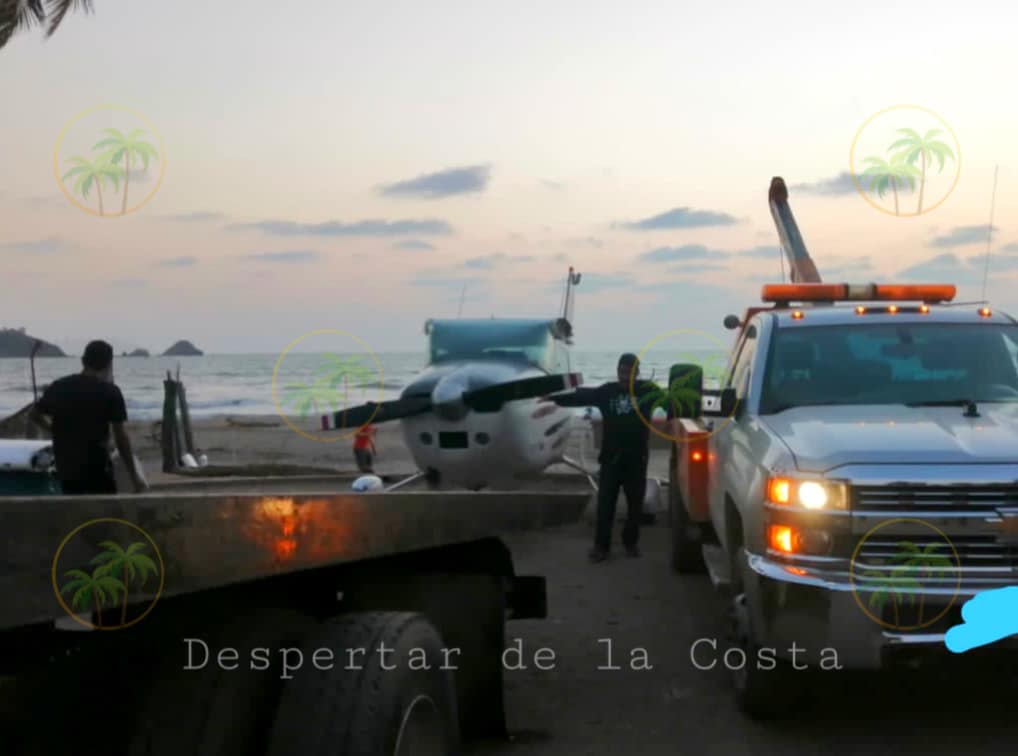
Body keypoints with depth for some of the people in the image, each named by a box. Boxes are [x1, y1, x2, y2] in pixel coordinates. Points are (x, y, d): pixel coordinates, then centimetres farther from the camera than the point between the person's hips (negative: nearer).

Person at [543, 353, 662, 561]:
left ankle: (631, 542, 29)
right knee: (605, 503, 2)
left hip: (636, 458, -1)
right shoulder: (607, 391, 1)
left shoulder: (647, 390, -4)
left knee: (635, 503, 11)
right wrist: (554, 398, -11)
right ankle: (601, 545, 11)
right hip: (611, 458, 1)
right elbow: (581, 397, -2)